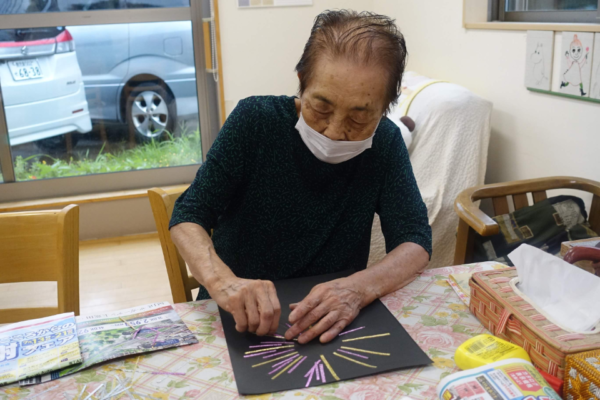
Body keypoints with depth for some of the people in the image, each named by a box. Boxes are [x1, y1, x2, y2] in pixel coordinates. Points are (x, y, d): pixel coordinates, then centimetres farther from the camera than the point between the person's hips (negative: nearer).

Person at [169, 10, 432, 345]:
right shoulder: (255, 120, -11)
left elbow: (416, 241, -9)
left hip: (330, 324, 1)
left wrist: (359, 288, -29)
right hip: (237, 318, 0)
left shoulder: (386, 142, -6)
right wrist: (221, 281, -32)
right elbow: (189, 216, -11)